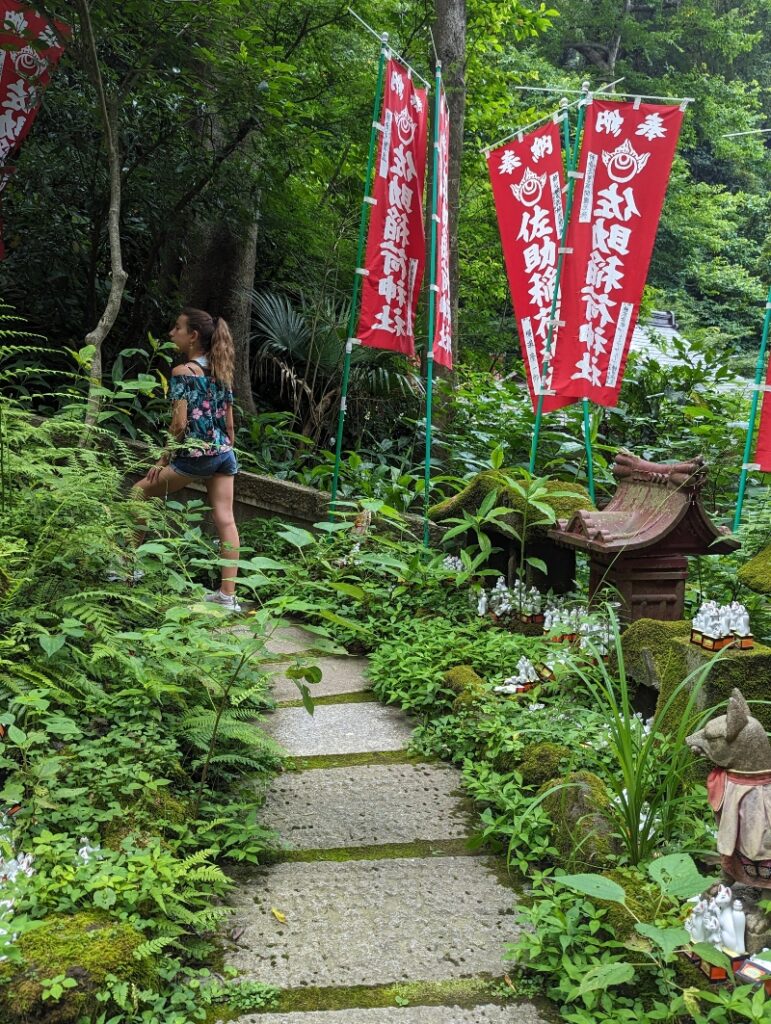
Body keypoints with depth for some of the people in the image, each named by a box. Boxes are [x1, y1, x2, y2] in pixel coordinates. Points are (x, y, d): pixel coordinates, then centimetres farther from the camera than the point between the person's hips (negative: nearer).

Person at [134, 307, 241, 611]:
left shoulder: (183, 371, -9)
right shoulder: (221, 371, 11)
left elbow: (180, 423, -15)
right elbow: (229, 422, 14)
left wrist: (164, 459, -7)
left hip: (194, 455, -7)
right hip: (223, 453, 7)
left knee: (139, 495, 12)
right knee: (225, 520, 1)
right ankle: (228, 595, 2)